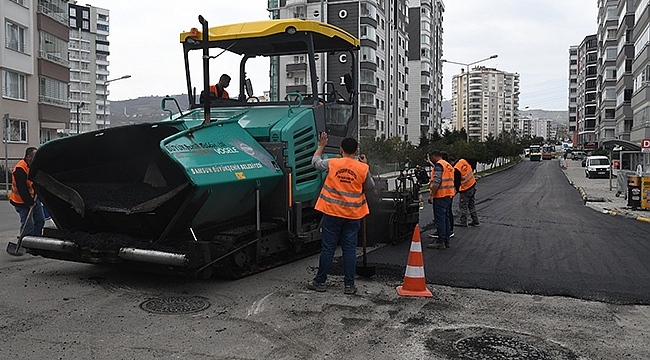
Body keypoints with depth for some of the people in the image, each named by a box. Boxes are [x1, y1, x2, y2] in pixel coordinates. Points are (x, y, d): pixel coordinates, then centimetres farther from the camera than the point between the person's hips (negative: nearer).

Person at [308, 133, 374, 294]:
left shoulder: (332, 163, -6)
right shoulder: (363, 168, -5)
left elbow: (315, 162, 14)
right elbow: (369, 187, 12)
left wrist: (321, 146, 28)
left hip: (332, 213, 0)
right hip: (353, 215, 1)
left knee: (328, 249, 7)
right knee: (350, 250, 7)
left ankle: (320, 282, 16)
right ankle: (349, 285, 11)